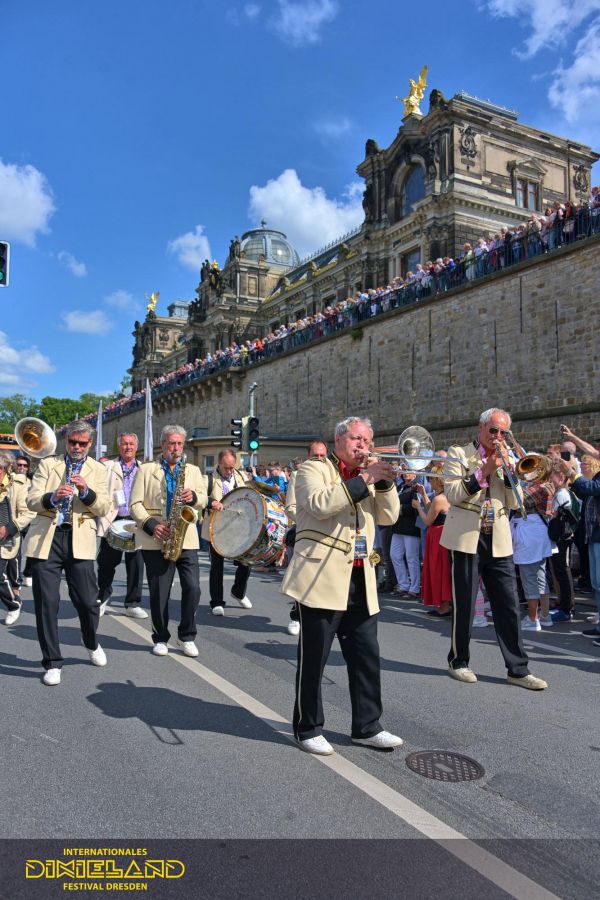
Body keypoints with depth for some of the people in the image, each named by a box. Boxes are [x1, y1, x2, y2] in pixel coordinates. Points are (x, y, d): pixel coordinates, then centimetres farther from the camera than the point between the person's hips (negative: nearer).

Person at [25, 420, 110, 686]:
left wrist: (86, 491, -16)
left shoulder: (98, 470, 12)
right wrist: (52, 497, -19)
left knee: (88, 601, 1)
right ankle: (52, 663, 15)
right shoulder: (47, 464, 11)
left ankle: (92, 644, 31)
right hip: (45, 539, 0)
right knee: (46, 602, 1)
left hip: (79, 540, 0)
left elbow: (103, 508, 2)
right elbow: (31, 500, 1)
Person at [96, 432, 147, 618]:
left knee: (135, 564, 3)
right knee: (107, 563, 5)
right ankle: (102, 598, 24)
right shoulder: (108, 467, 8)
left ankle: (133, 604, 12)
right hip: (113, 521, -1)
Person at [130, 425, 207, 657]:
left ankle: (186, 636, 13)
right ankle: (160, 638, 21)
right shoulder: (146, 469, 6)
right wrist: (151, 524, -14)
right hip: (156, 540, -2)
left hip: (186, 539, 2)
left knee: (192, 587, -4)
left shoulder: (193, 471, 15)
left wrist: (193, 497, -14)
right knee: (158, 592, 4)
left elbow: (203, 500, 9)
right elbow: (135, 504, 0)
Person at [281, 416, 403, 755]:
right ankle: (308, 729, 18)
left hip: (361, 582, 6)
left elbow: (388, 516, 10)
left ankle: (367, 726, 24)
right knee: (313, 659, 3)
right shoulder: (314, 469, 1)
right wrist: (364, 479, -18)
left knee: (367, 657, 10)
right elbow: (320, 504, -20)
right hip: (322, 579, -6)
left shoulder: (368, 477, 20)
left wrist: (384, 481, -4)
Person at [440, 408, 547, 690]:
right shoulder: (458, 454, 2)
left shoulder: (505, 459, 15)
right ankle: (458, 661, 21)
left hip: (499, 542, 4)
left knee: (508, 606, 4)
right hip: (468, 539, -4)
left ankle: (518, 669, 12)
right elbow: (453, 494, -10)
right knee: (464, 605, 4)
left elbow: (515, 502, 7)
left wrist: (508, 470, -6)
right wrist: (484, 471, -15)